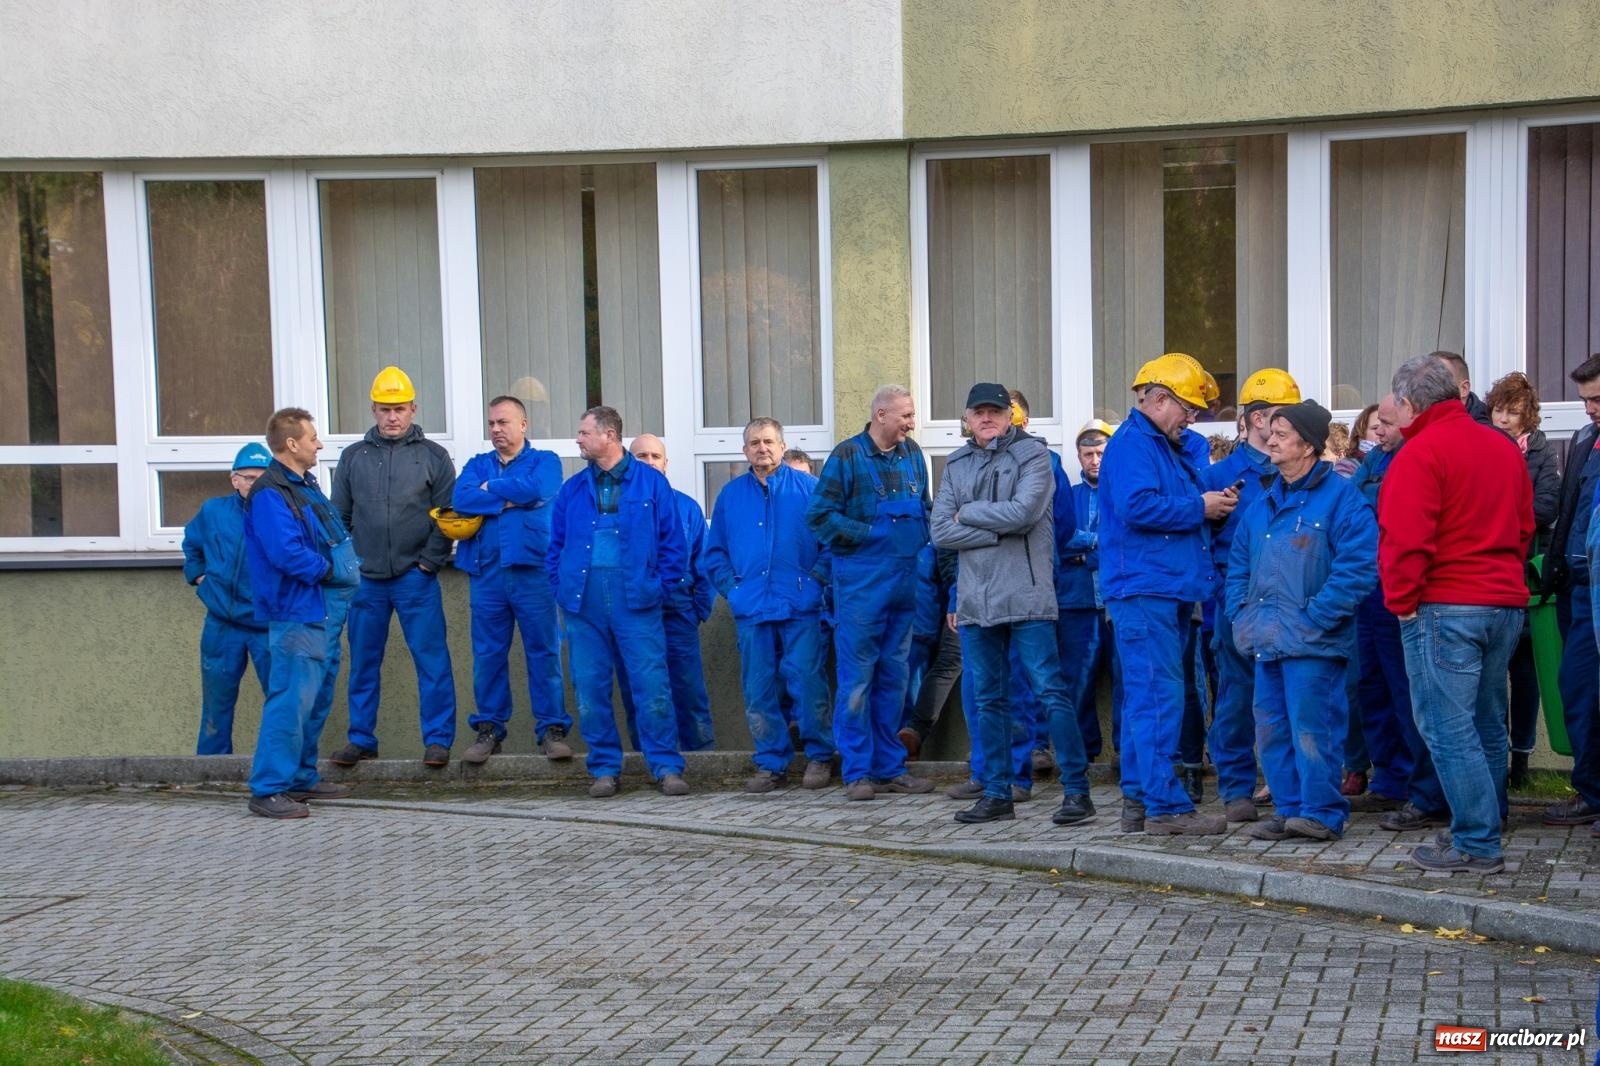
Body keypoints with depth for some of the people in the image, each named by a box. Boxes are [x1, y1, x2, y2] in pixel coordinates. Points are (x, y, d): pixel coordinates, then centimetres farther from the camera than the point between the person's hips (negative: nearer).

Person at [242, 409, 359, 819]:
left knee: (317, 699, 15)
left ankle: (302, 778, 25)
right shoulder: (269, 494, -14)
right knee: (291, 699, -11)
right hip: (298, 611, -10)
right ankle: (268, 789, -8)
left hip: (325, 611, 10)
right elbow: (287, 552, -24)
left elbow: (336, 537, 23)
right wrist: (329, 571, -12)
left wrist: (348, 568, 5)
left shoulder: (308, 486, 17)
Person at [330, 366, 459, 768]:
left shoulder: (433, 456, 4)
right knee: (363, 663, 9)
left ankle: (438, 739, 2)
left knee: (432, 659, -4)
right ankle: (361, 739, 18)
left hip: (415, 577, -3)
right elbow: (339, 517, 13)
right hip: (366, 580, 3)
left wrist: (430, 561, -7)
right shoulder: (353, 457, 10)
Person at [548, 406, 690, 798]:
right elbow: (555, 545, 17)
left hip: (635, 600, -3)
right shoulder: (572, 490, 14)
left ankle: (667, 768, 0)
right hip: (583, 602, 4)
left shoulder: (650, 482, 5)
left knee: (652, 685, -6)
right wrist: (562, 588, 5)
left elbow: (674, 544, 4)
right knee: (590, 688, 4)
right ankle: (604, 769, 13)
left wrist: (660, 588, -3)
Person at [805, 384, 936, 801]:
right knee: (857, 678, -3)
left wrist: (921, 540, 0)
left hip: (905, 579, 6)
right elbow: (820, 516, -8)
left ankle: (890, 767, 18)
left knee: (894, 676, 11)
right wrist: (870, 533, -13)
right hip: (861, 582, -6)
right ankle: (857, 771, 4)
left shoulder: (912, 454, 11)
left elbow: (924, 510, 20)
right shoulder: (848, 455, -6)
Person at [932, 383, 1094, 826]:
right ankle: (996, 793, 18)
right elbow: (941, 531, 2)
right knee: (988, 700, 10)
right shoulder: (957, 466, 13)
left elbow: (1023, 512, -18)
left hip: (1025, 597, -6)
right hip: (975, 600, 6)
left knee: (1051, 692, -7)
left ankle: (1077, 790, -3)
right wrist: (999, 529, -9)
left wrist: (968, 513, -6)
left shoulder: (1032, 454, -2)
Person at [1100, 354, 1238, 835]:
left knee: (1145, 696, 12)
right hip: (1143, 589, -11)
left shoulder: (1168, 447, 22)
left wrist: (1214, 503, 7)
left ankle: (1139, 800, 17)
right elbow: (1138, 506, -24)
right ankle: (1165, 806, -11)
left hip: (1168, 588, 11)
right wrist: (1199, 508, -13)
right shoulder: (1132, 443, -10)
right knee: (1159, 696, -11)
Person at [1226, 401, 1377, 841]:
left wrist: (1312, 618, -16)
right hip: (1267, 640, 8)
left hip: (1313, 642, -7)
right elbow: (1238, 565, 24)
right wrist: (1240, 615, 9)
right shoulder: (1263, 504, 17)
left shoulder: (1341, 498, -7)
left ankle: (1323, 812, 3)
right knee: (1271, 729, 9)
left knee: (1311, 728, -7)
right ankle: (1289, 810, 19)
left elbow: (1358, 567, -15)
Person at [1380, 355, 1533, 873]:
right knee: (1486, 723, 16)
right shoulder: (1505, 448, 12)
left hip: (1445, 609, -8)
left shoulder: (1421, 452, -13)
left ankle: (1477, 844, -7)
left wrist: (1401, 600, -8)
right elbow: (1524, 528, 19)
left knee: (1447, 727, -6)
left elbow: (1405, 539, -18)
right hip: (1506, 602, 8)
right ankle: (1486, 826, 23)